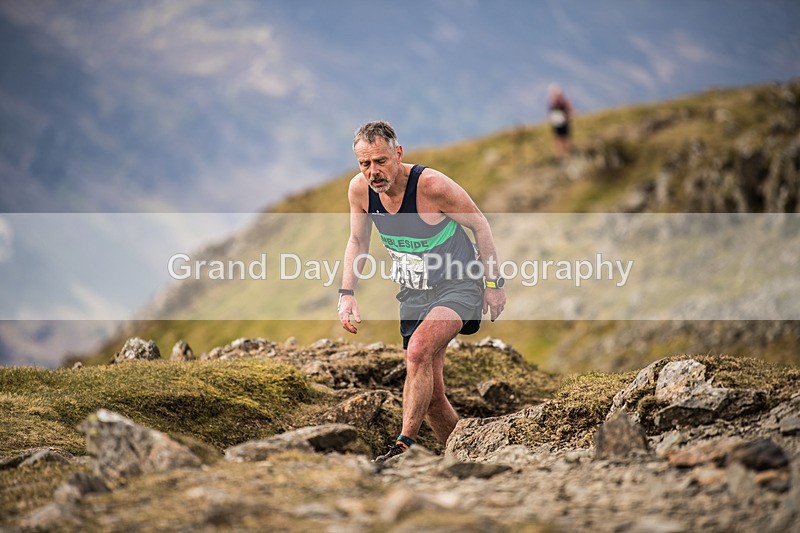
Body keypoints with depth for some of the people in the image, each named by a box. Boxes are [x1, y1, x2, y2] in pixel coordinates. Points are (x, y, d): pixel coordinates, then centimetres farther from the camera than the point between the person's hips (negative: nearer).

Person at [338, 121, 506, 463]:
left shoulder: (432, 185, -25)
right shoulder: (359, 189, -10)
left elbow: (480, 225, -10)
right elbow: (358, 242, 9)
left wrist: (494, 284, -6)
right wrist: (346, 293, -3)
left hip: (458, 287, -6)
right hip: (414, 294, 6)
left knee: (418, 351, -31)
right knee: (429, 390, 5)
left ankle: (405, 444, -28)